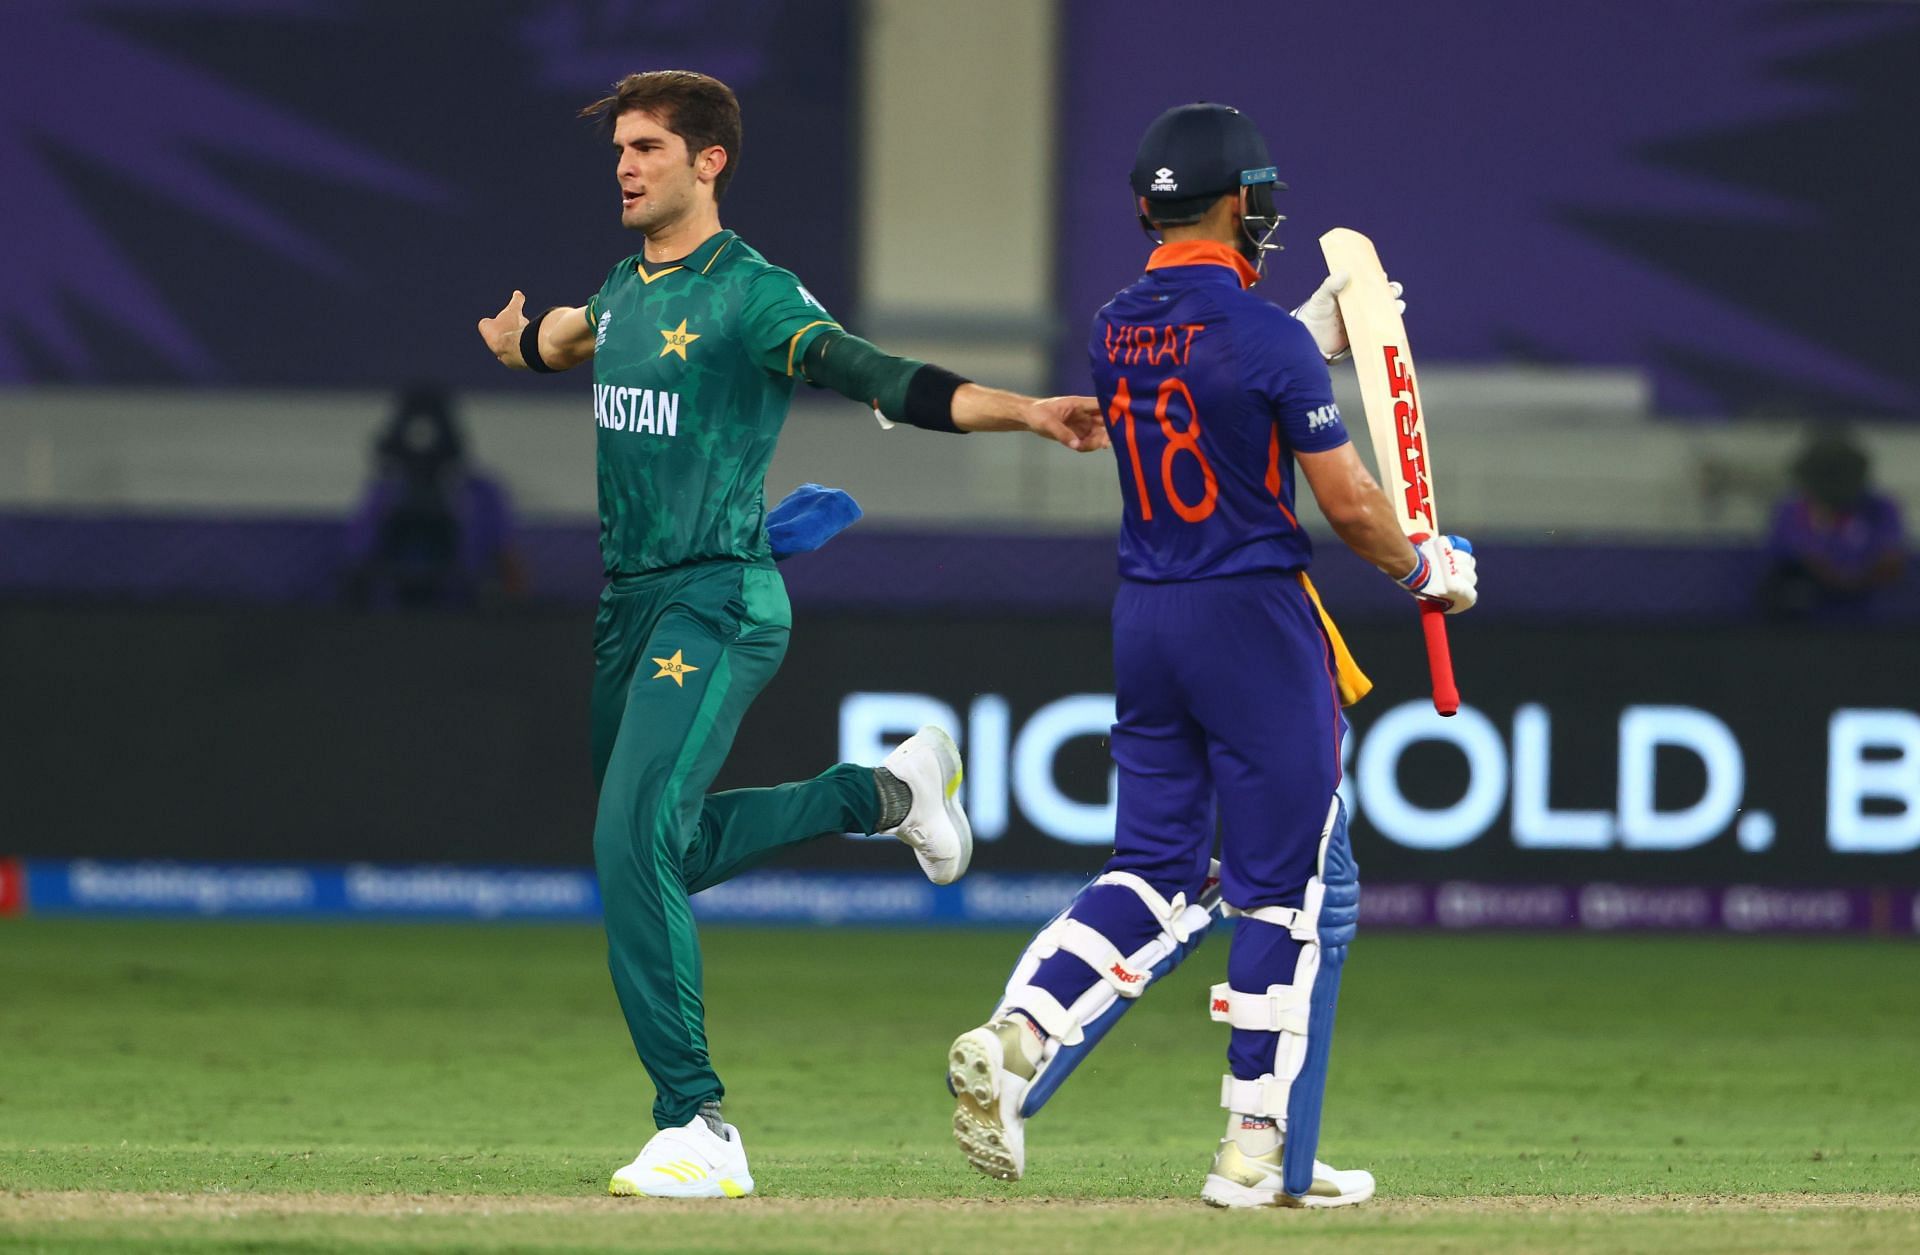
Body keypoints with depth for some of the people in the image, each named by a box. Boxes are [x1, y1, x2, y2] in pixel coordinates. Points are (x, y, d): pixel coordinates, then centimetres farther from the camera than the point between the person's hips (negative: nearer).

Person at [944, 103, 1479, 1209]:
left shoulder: (1114, 332, 5)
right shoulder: (1267, 339, -15)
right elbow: (1349, 503, -10)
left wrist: (1316, 339, 25)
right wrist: (1426, 570, 7)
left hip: (1145, 620, 6)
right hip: (1258, 620, -6)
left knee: (1158, 870, 13)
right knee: (1298, 888, 3)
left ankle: (1014, 1043, -8)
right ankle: (1262, 1153, 4)